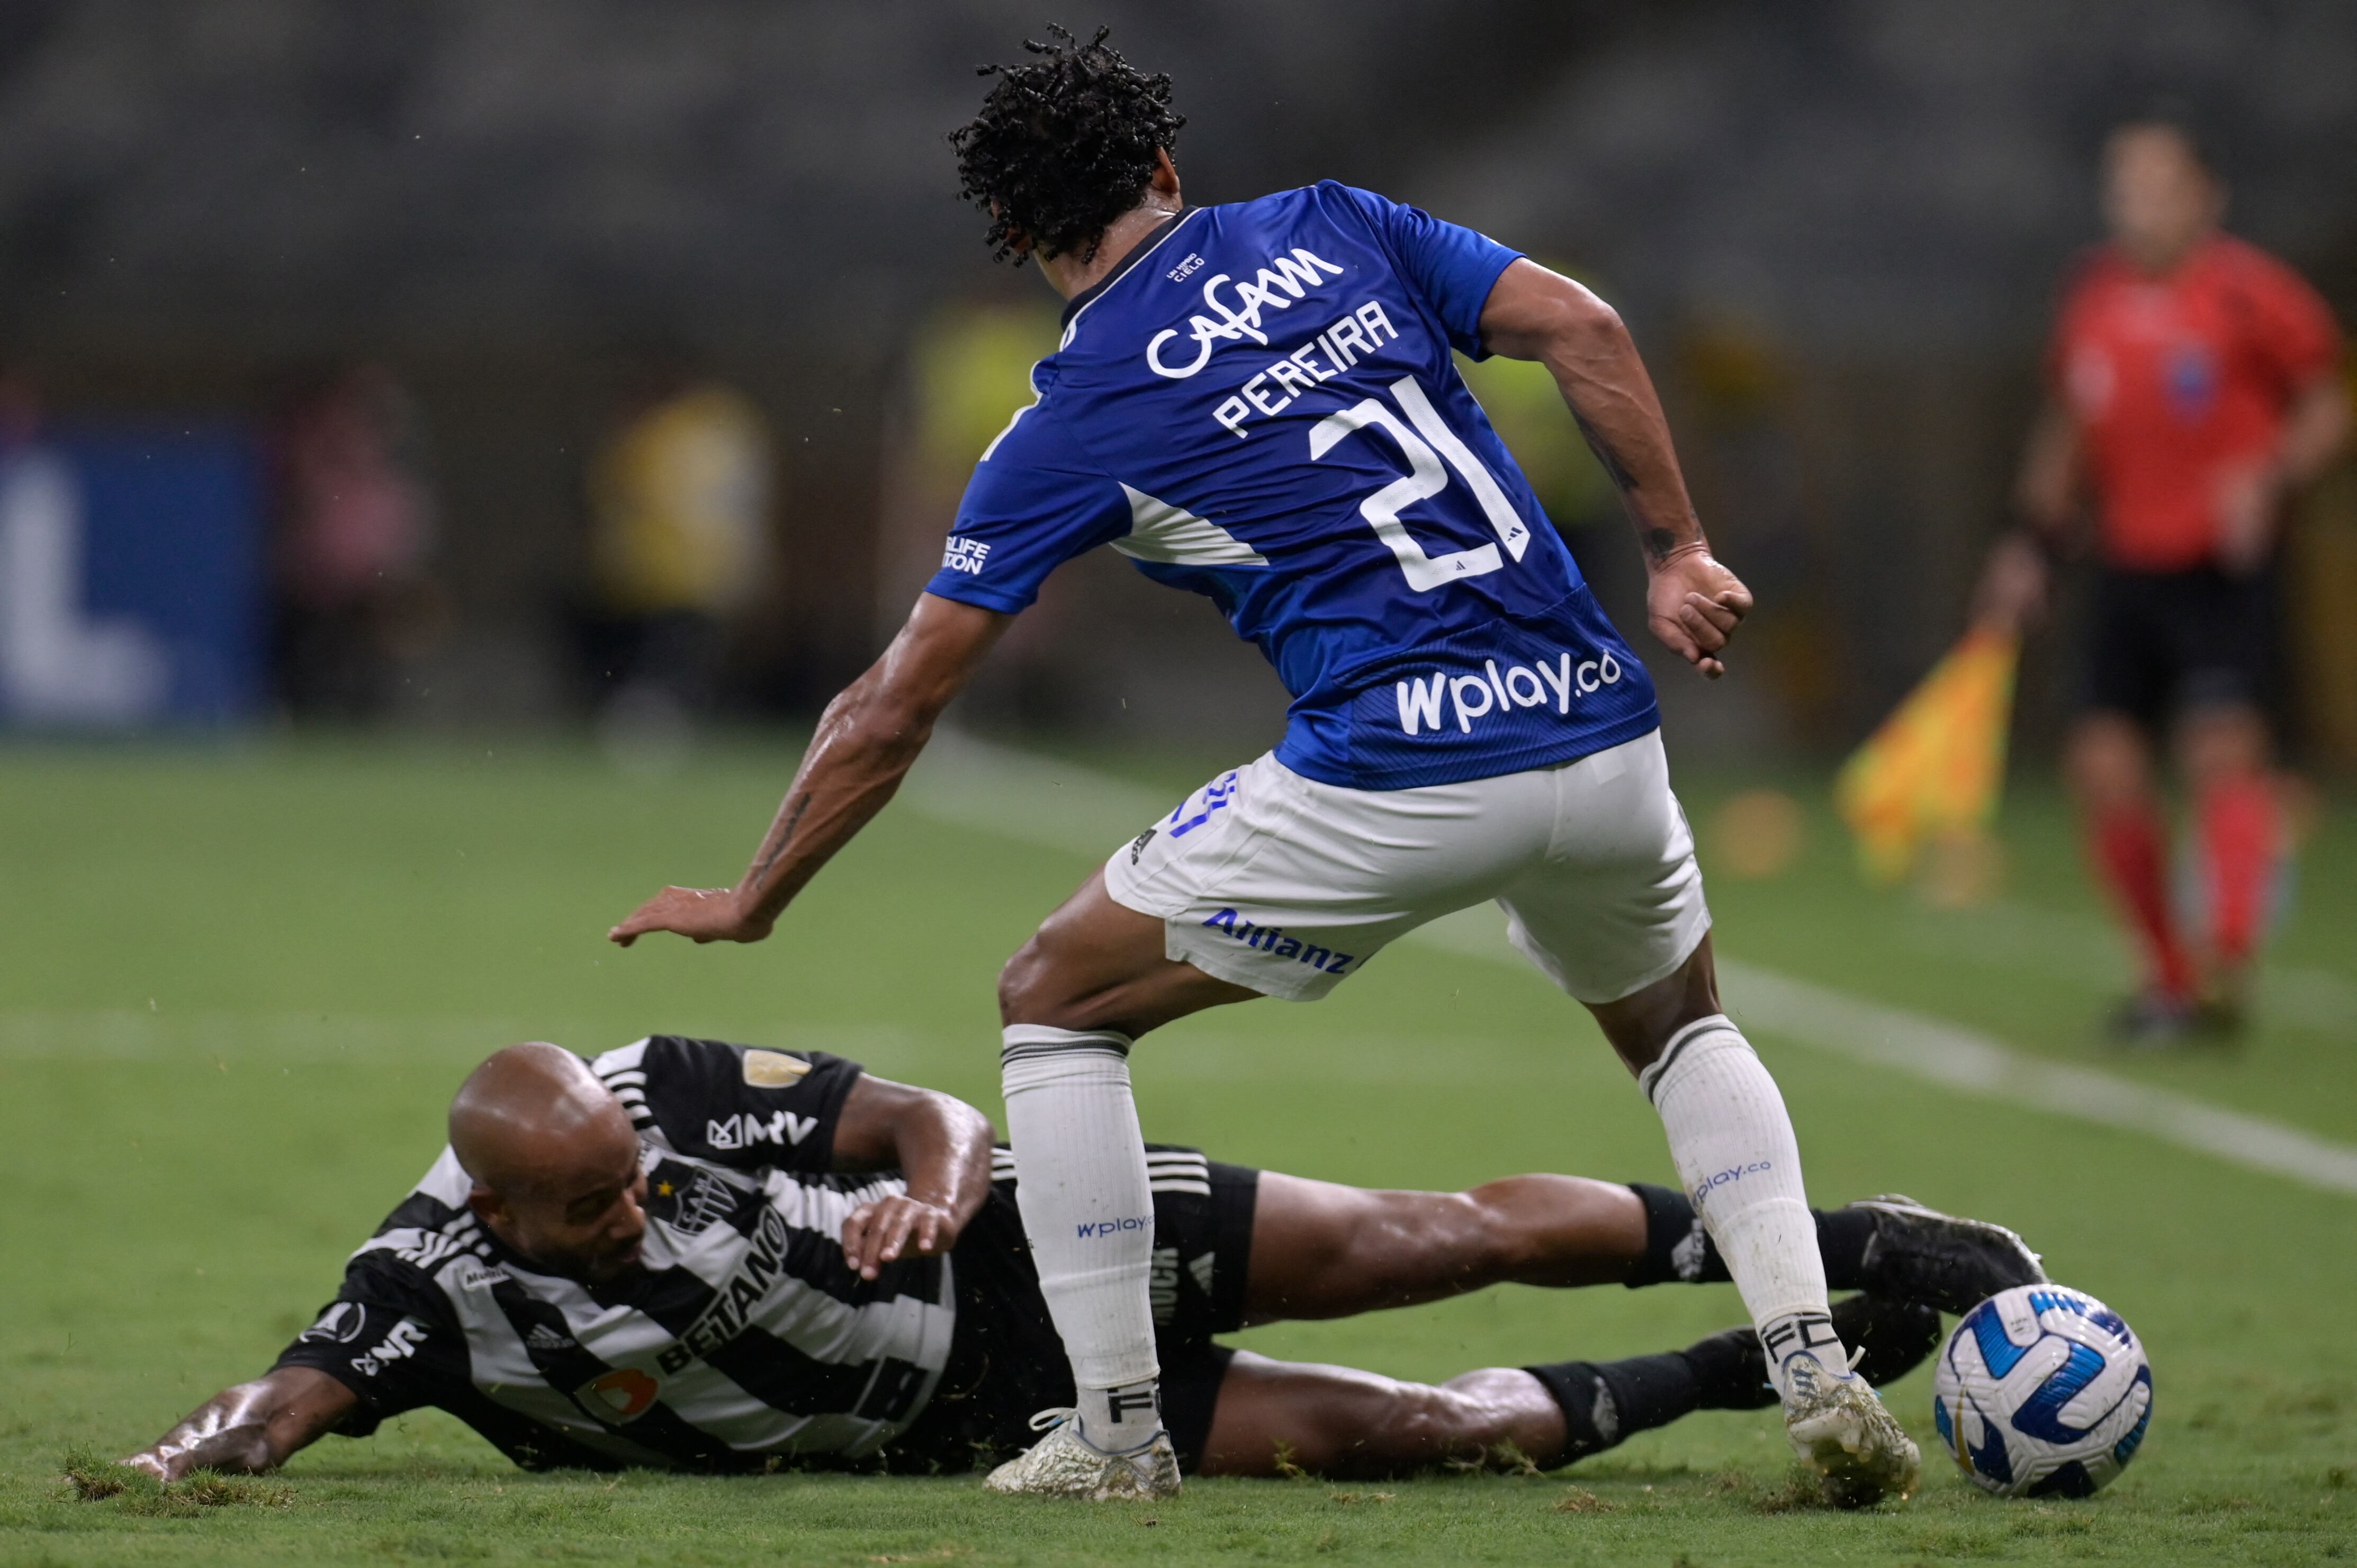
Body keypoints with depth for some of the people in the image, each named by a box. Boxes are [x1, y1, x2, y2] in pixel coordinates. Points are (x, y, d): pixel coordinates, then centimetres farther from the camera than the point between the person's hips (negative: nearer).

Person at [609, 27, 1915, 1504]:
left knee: (1057, 1001, 14)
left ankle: (1119, 1429, 10)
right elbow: (1582, 328, 1)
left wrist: (752, 905, 20)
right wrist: (1680, 554, 7)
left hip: (1393, 776, -4)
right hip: (1601, 727, 4)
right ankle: (1815, 1369, 10)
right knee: (1683, 1027, 32)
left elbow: (892, 717, 8)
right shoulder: (1328, 227, 13)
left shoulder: (1071, 425, 4)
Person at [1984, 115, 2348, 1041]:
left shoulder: (2248, 293, -7)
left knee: (2223, 750, -20)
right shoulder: (2093, 297, 10)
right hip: (2128, 571, 5)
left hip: (2224, 571, -5)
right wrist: (2035, 541, 14)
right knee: (2105, 769, 0)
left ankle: (2228, 959, -28)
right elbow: (2067, 433, 22)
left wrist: (2267, 479, -19)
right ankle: (2170, 974, 13)